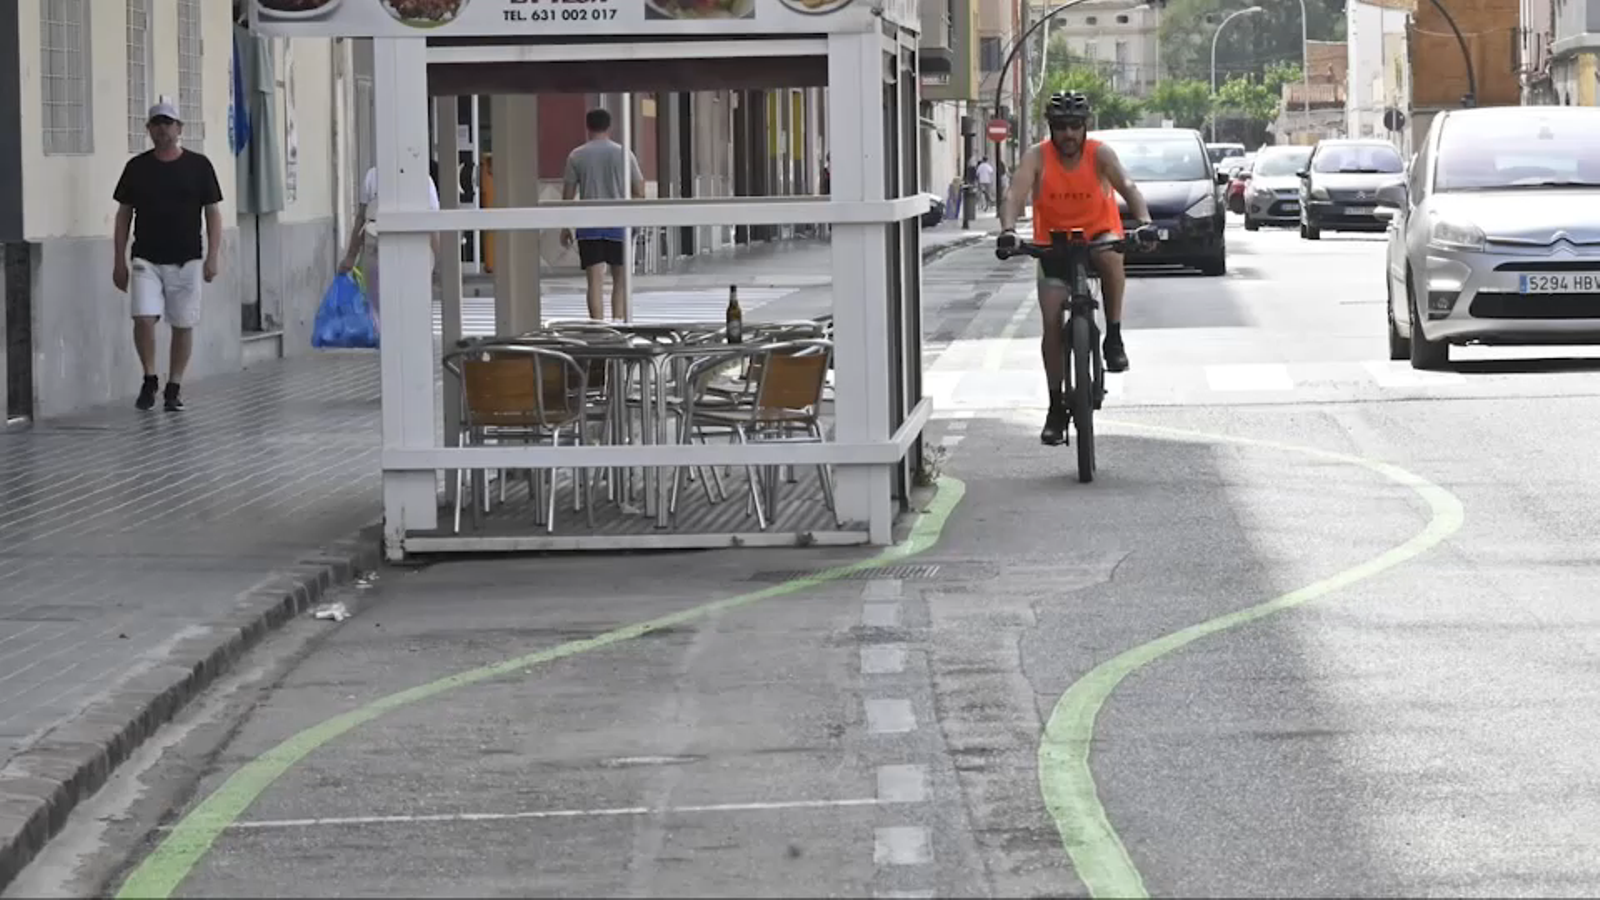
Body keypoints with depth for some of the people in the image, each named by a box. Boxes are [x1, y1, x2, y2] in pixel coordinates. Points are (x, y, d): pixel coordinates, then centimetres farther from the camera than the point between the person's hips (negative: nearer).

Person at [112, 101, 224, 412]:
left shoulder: (198, 165, 0)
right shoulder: (137, 167, 4)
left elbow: (213, 212, 3)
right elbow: (123, 215, 8)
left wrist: (213, 256, -6)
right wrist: (120, 261, 3)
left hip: (186, 261, 0)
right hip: (146, 260, 0)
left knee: (183, 325, 4)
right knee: (144, 318, -13)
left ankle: (174, 387, 16)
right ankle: (150, 378, 6)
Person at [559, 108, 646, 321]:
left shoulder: (576, 156, 1)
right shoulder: (624, 154, 2)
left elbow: (568, 194, 1)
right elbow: (639, 191, 3)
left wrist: (565, 227, 8)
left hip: (589, 226, 0)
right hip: (618, 224, 0)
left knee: (595, 281, -4)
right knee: (620, 280, 11)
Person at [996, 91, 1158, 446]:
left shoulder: (1099, 154, -15)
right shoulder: (1037, 157, -14)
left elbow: (1127, 187, -28)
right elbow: (1015, 194, -27)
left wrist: (1144, 222, -46)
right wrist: (1008, 229, -46)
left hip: (1098, 233, -1)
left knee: (1111, 257, -38)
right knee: (1052, 323, -5)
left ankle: (1114, 337, -21)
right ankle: (1057, 407, 7)